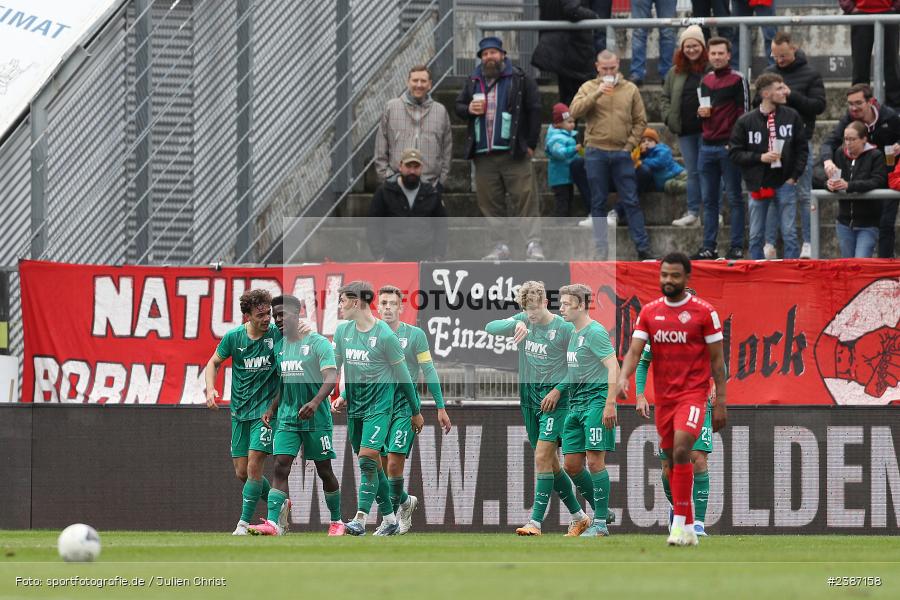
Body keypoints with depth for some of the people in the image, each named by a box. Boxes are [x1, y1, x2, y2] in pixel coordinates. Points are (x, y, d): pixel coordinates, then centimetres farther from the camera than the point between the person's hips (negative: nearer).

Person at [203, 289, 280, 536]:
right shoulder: (234, 337, -4)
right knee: (241, 472, 7)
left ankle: (244, 523, -5)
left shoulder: (278, 334, -10)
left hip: (266, 410, -4)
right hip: (240, 411, 4)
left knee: (254, 465, -14)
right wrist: (210, 389, -6)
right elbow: (214, 362, 10)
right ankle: (280, 504, 28)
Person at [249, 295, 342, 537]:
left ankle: (337, 521, 22)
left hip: (317, 418, -5)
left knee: (324, 470, 6)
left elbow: (331, 377, -20)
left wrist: (315, 402, -36)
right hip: (287, 417, 5)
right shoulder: (279, 346, 11)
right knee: (280, 467, -10)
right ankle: (272, 523, -18)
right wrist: (272, 409, 12)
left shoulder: (318, 343, -9)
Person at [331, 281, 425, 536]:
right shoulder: (343, 331, 5)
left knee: (367, 458, -18)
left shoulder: (385, 335, -12)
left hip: (379, 404, -6)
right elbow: (336, 367, 18)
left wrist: (416, 411, 3)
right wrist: (343, 396, 4)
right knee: (372, 465, 9)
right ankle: (390, 519, 19)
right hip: (355, 405, 6)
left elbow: (402, 376, -4)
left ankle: (360, 519, -21)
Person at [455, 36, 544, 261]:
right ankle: (501, 246, 12)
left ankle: (533, 244, -10)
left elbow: (534, 110, -2)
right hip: (483, 154, 5)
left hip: (514, 152, -5)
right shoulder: (473, 82, 15)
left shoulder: (519, 79, 0)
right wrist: (469, 109, -3)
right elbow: (458, 106, 22)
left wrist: (531, 143, -6)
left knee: (526, 199, -9)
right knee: (489, 202, 5)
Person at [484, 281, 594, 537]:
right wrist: (515, 324, -21)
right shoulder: (524, 321, 5)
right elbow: (490, 327, -4)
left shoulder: (564, 328, -9)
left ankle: (536, 522, -18)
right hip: (529, 398, 6)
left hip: (554, 398, -6)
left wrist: (558, 390, -13)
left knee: (542, 457, -15)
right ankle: (579, 517, 21)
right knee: (549, 462, 10)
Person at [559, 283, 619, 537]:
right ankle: (601, 508, 20)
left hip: (596, 402, -9)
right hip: (576, 403, 9)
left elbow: (613, 367, -16)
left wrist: (610, 404, -23)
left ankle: (600, 522, -7)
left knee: (595, 461, -11)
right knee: (571, 464, 6)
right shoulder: (573, 333, 17)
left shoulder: (595, 332, -10)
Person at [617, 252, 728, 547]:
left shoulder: (704, 312, -4)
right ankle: (688, 529, 18)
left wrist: (720, 402, -5)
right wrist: (624, 378, -19)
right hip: (663, 397, 5)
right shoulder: (649, 312, 7)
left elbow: (717, 360, -1)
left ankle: (680, 520, -22)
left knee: (681, 450, -24)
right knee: (672, 461, 9)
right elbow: (634, 351, 1)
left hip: (693, 394, -5)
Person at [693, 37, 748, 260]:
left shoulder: (737, 80, -4)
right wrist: (701, 112, 0)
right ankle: (709, 247, 11)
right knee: (709, 199, 8)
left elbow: (743, 112, -7)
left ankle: (737, 247, -1)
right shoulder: (705, 81, 15)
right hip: (707, 147, 6)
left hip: (729, 147, -6)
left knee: (734, 198, -2)